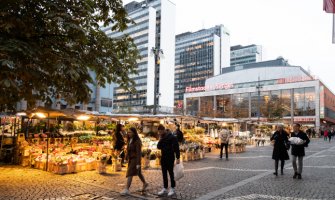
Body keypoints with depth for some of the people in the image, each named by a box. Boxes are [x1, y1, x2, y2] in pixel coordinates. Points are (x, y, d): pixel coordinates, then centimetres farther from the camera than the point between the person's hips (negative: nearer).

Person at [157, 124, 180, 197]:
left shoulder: (172, 137, -12)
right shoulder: (162, 138, 9)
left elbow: (176, 148, -14)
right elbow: (158, 147, 8)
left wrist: (178, 158, -18)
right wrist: (160, 140, -8)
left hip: (170, 158, -6)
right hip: (163, 158, 6)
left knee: (171, 173, 2)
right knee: (164, 174, 10)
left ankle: (173, 189, 13)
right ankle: (165, 189, 19)